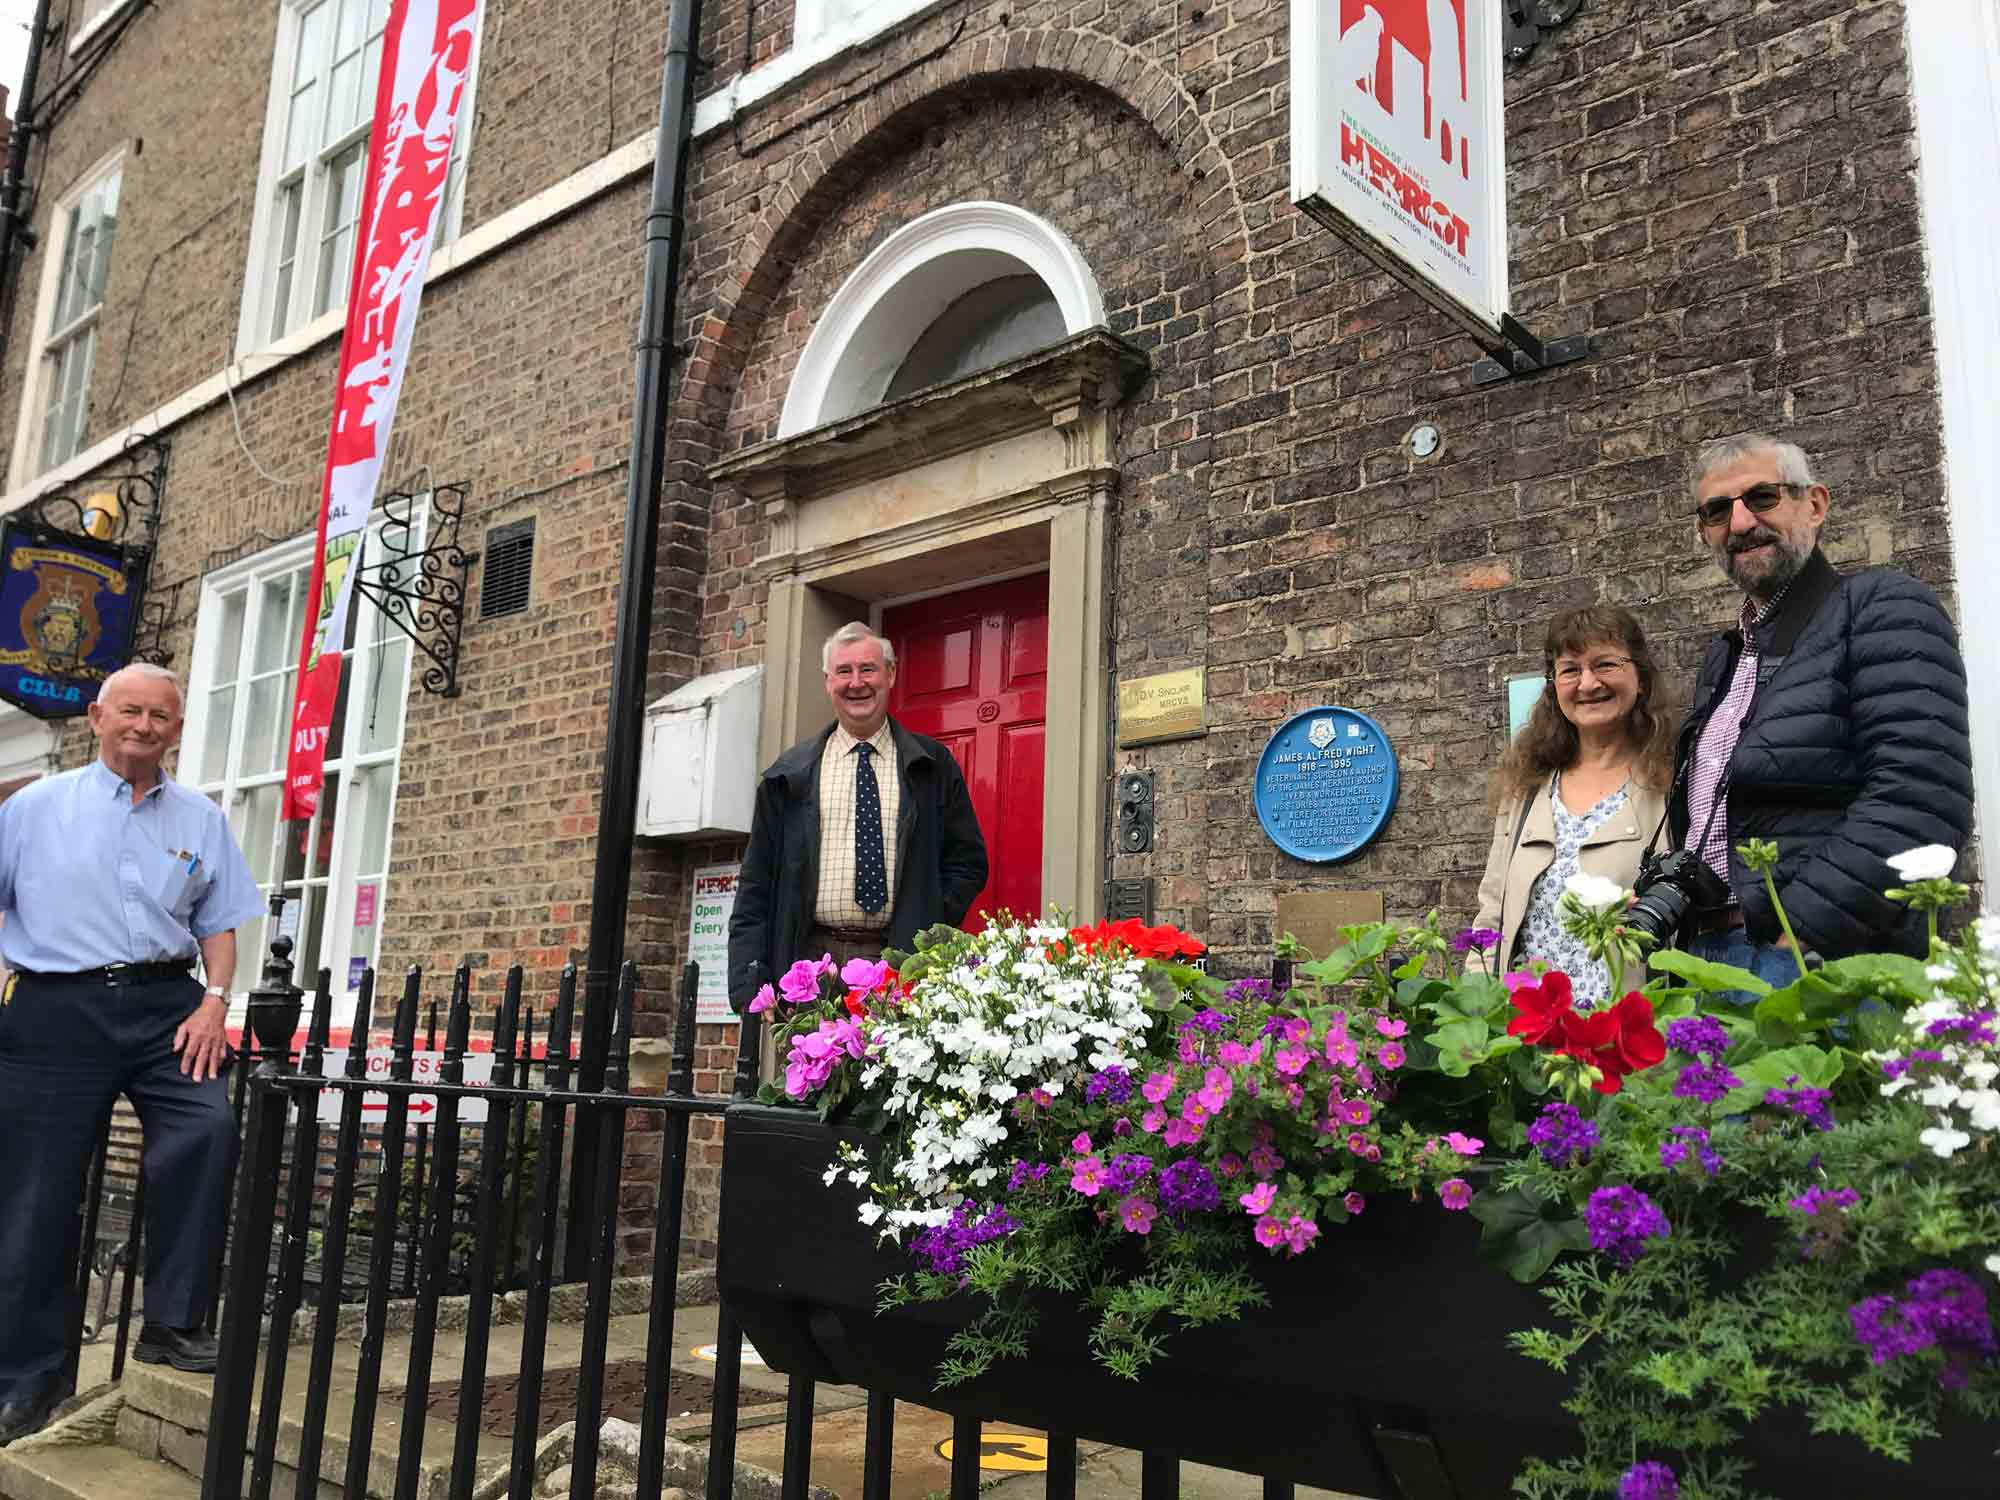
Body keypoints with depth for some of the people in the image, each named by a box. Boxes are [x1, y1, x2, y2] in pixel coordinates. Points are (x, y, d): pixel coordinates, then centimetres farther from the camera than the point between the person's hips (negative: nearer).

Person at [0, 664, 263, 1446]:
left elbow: (219, 923, 11)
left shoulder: (201, 819, 11)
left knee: (207, 1131, -21)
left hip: (164, 1006, 1)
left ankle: (173, 1323, -8)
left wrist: (214, 1002, -3)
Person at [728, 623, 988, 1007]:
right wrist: (750, 977, 0)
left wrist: (930, 930, -3)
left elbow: (968, 860, 11)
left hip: (902, 970, -1)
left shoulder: (933, 766, 10)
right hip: (813, 957, 1)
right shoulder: (789, 774, 11)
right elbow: (757, 881, 9)